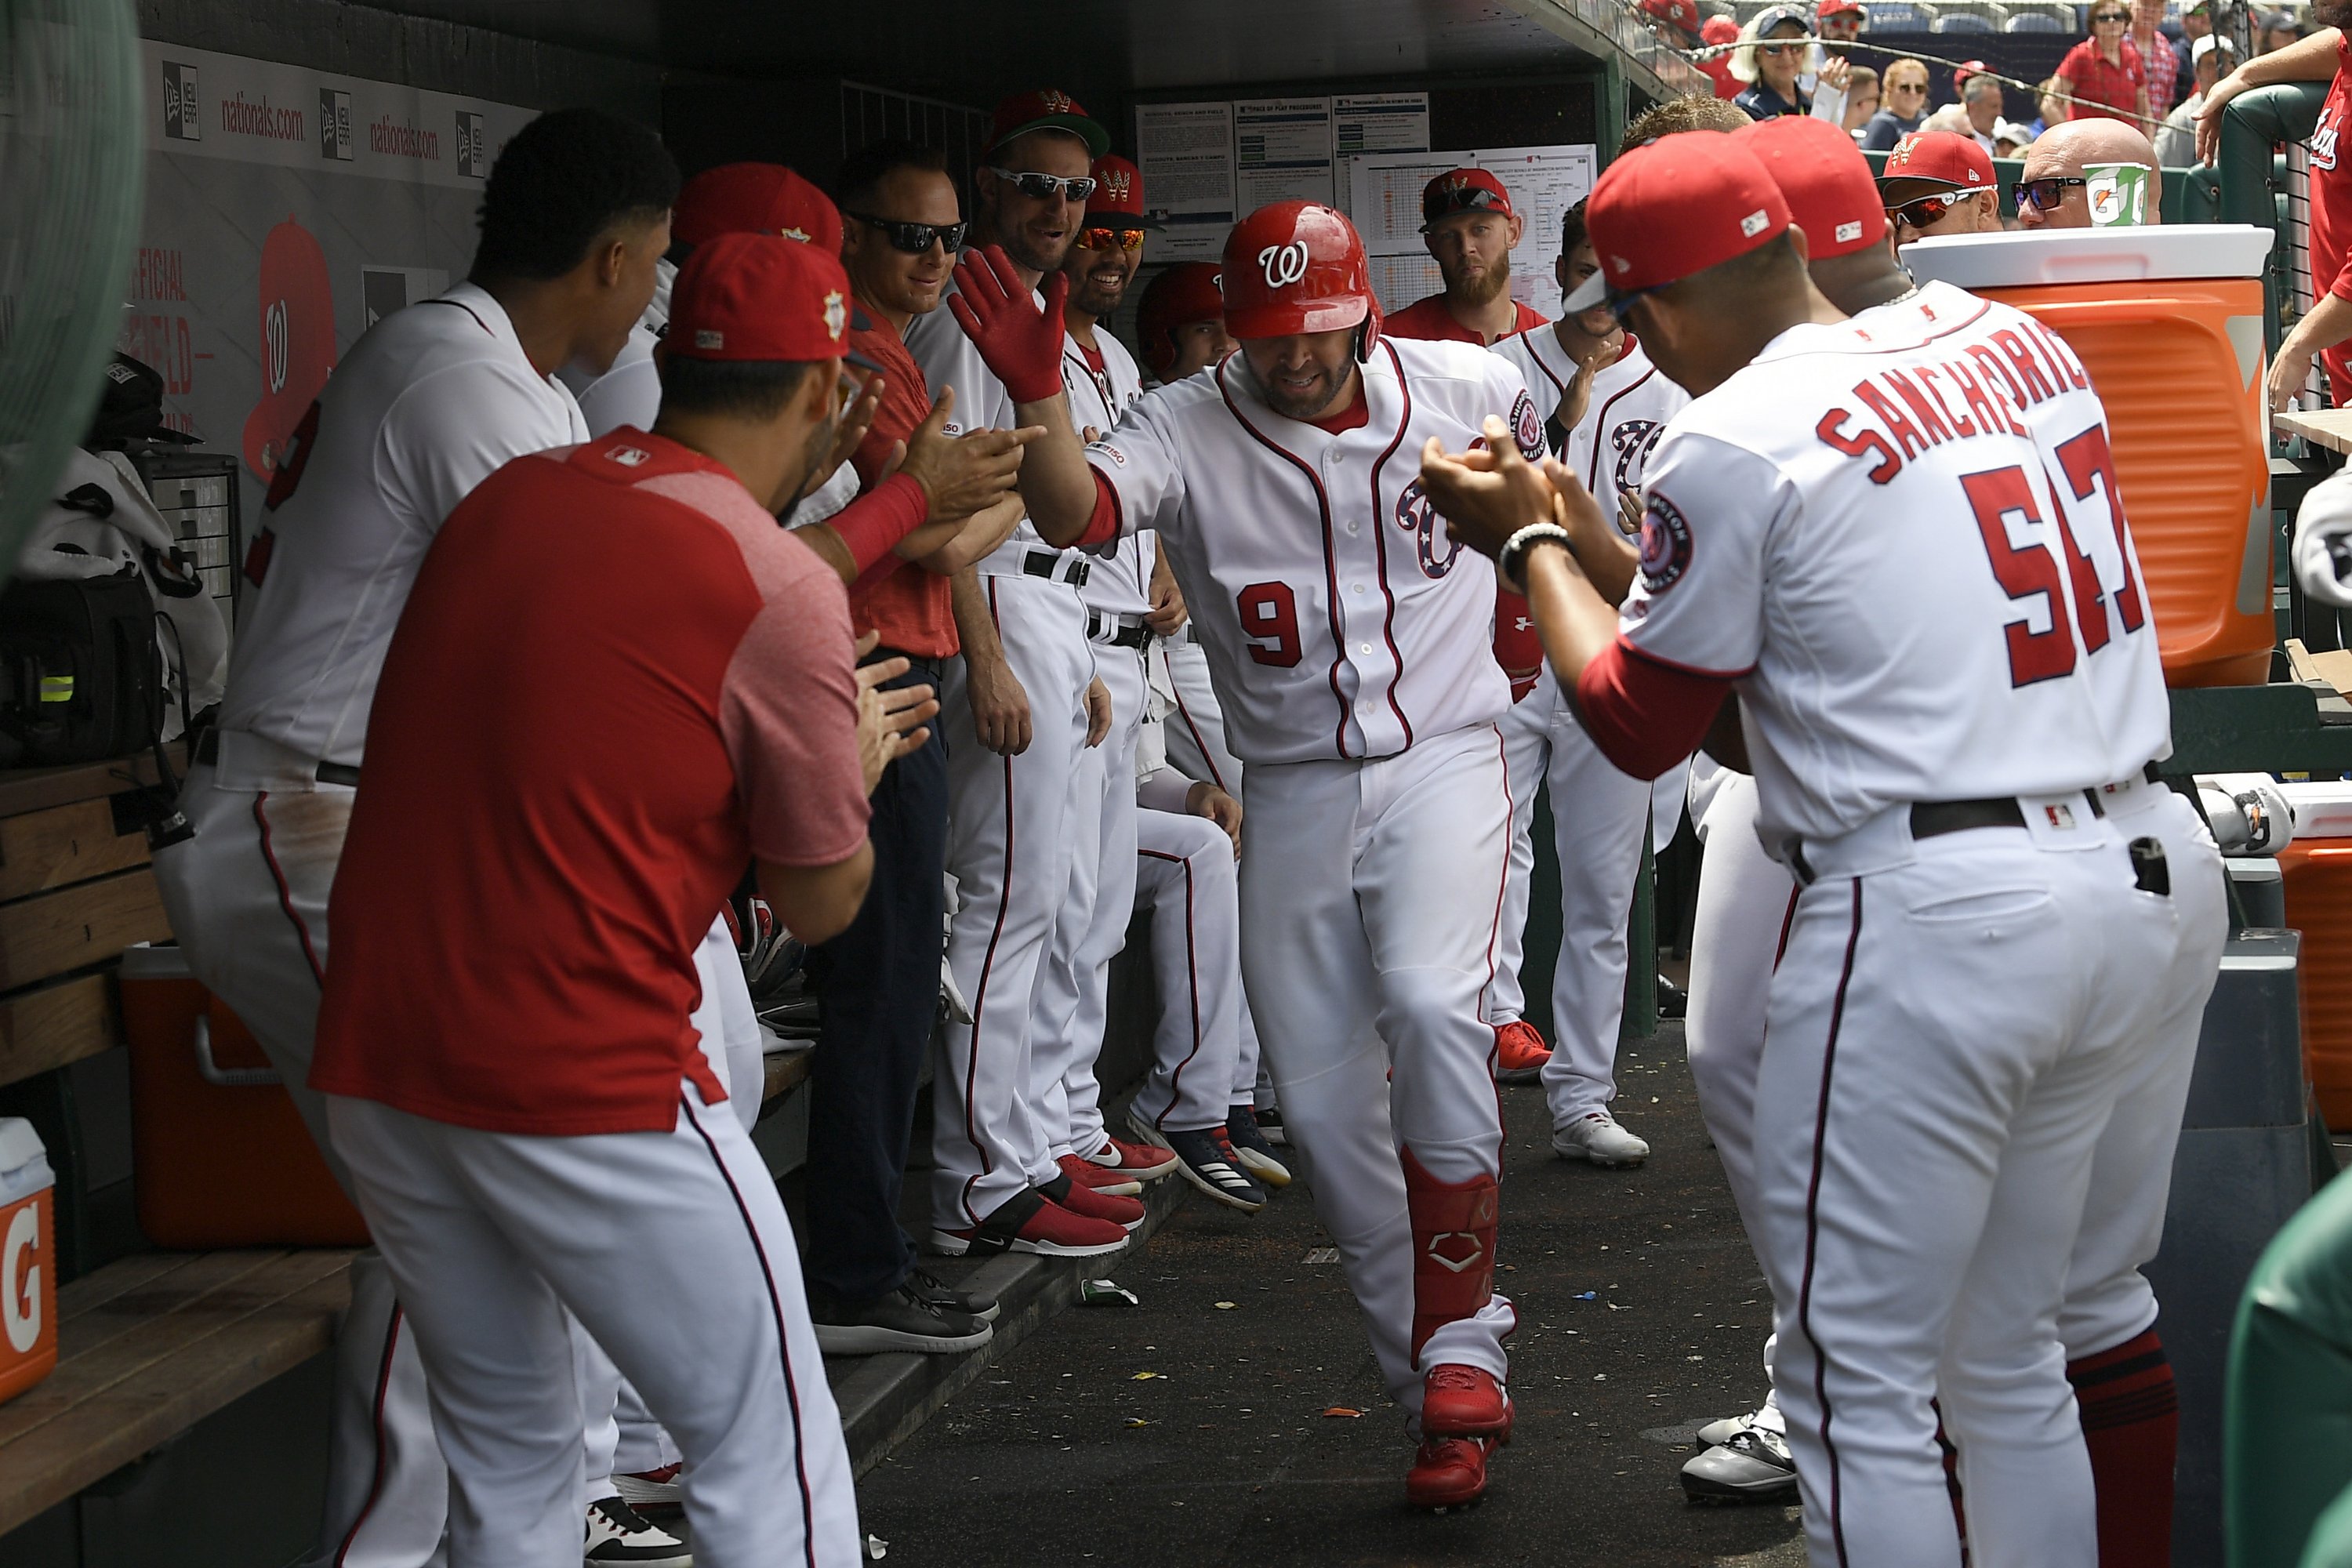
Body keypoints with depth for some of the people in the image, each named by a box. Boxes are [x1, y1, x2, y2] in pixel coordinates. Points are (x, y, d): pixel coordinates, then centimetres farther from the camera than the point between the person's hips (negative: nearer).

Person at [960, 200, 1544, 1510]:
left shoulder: (1465, 387, -3)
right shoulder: (1188, 430, -8)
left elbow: (1540, 480, 19)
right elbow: (1076, 511, -28)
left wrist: (1519, 625, 22)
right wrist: (1037, 396, -46)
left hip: (1443, 761, -2)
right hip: (1294, 793, 2)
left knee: (1430, 1004, -27)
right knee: (1321, 1095, 1)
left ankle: (1460, 1347, -15)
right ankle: (1437, 1375, 16)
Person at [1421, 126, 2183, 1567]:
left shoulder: (1731, 440, -10)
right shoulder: (2024, 349, 10)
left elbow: (1637, 720, 2)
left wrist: (1533, 542, 18)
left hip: (1927, 911, -8)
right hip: (2123, 891, 8)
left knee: (1861, 1388, 2)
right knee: (2010, 1363, 19)